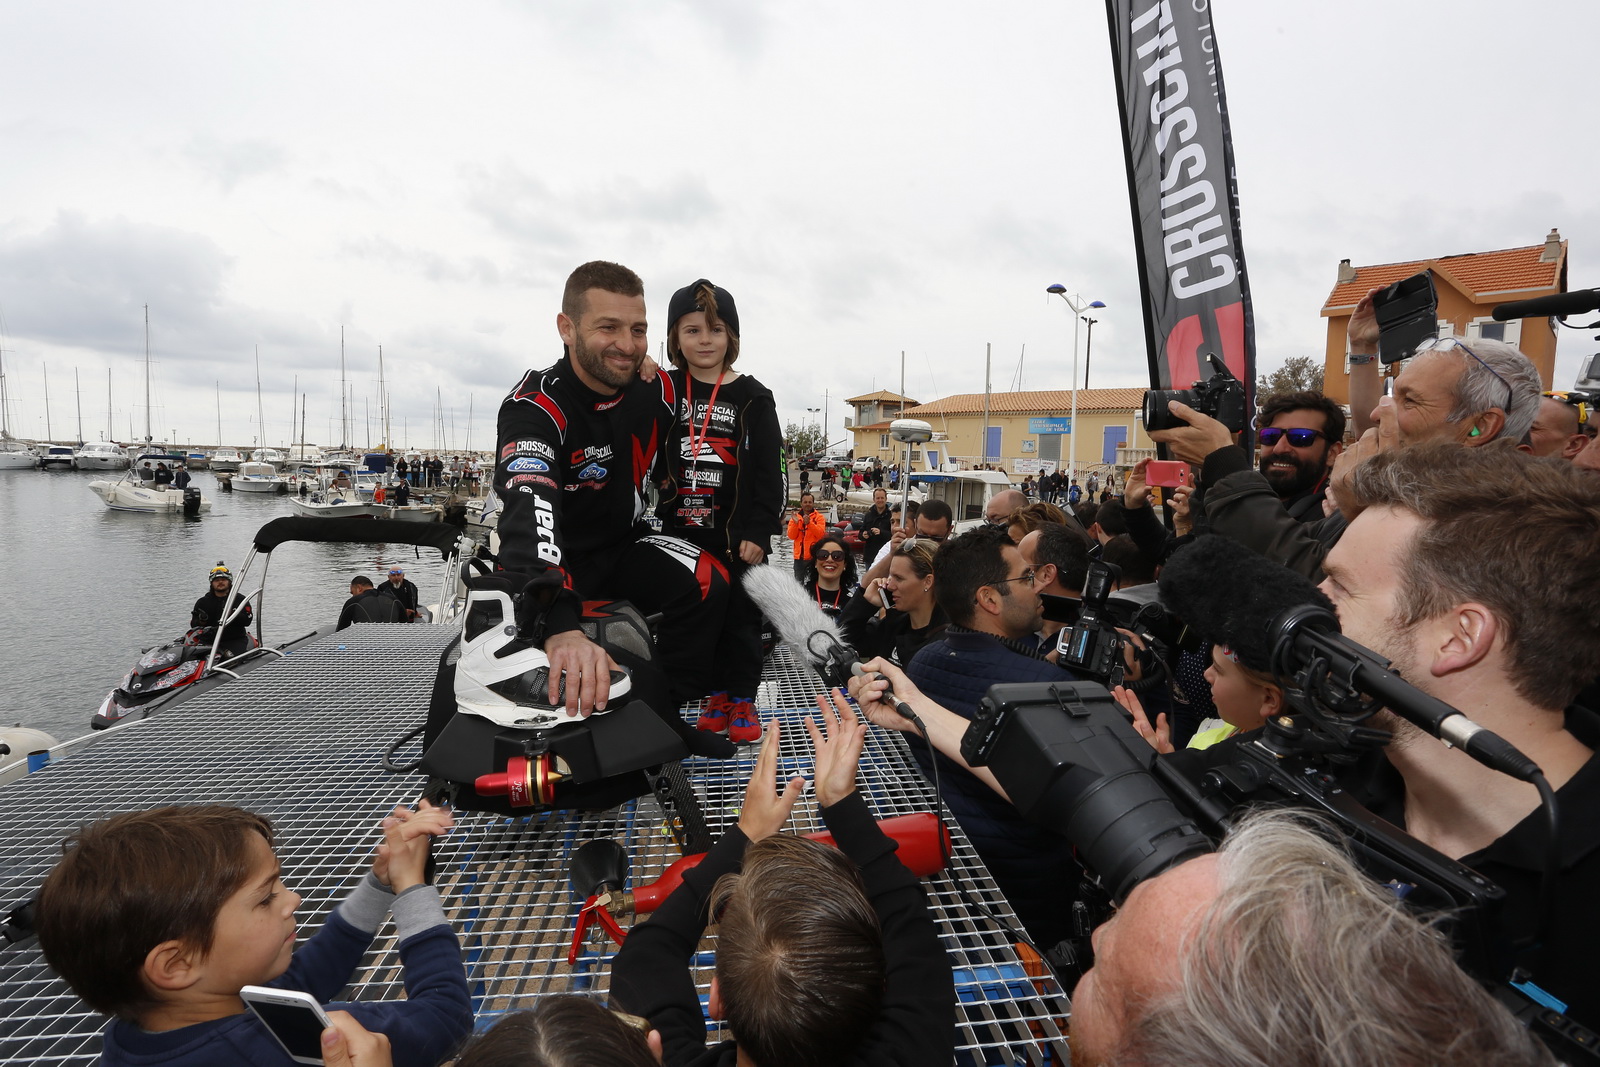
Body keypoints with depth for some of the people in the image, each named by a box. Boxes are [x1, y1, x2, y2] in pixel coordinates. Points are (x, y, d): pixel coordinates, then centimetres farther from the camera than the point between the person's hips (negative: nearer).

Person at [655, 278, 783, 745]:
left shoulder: (752, 397, -2)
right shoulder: (665, 390, 6)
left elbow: (769, 472, -4)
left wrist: (758, 532, -11)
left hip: (736, 535, -3)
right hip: (682, 533, 3)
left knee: (741, 617, 5)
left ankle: (743, 699, 19)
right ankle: (717, 695, 25)